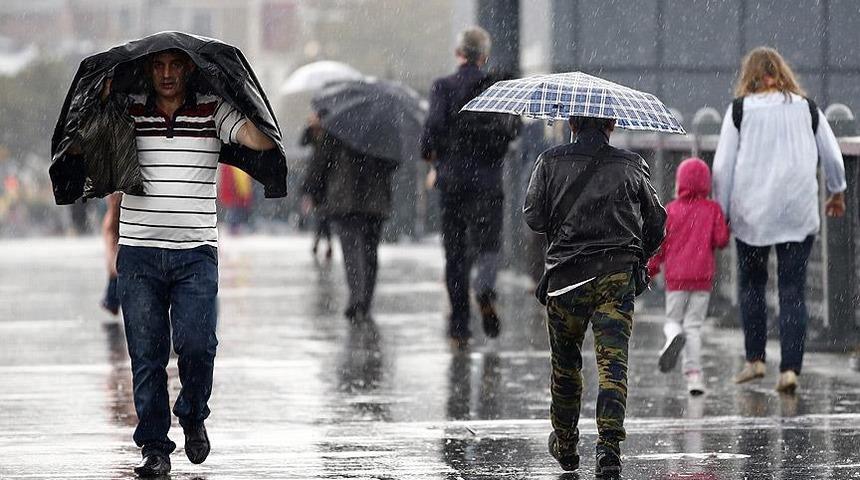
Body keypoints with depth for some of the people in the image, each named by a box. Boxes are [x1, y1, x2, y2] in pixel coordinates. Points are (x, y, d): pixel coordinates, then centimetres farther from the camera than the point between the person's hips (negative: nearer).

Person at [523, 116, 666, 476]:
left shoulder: (551, 162, 1)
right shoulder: (632, 166, 5)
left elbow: (533, 217, -2)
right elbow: (655, 223, 11)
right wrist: (637, 257, 27)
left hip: (566, 276, 0)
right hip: (618, 274, 0)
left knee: (565, 363, 16)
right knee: (613, 362, -4)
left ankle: (565, 446, 29)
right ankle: (609, 446, -19)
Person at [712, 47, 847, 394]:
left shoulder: (740, 109, 0)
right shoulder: (807, 108, 5)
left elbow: (723, 167, -2)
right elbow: (833, 157, 12)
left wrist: (722, 212, 6)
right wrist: (837, 193, 30)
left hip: (752, 213, -1)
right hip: (799, 214, 1)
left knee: (751, 284, 16)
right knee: (793, 291, 2)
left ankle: (755, 359, 13)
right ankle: (790, 368, -7)